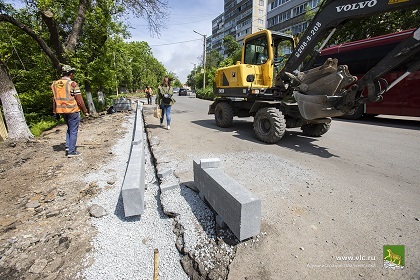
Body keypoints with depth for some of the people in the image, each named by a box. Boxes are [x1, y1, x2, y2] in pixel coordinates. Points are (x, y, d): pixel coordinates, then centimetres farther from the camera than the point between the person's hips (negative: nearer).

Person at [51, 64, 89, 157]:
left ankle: (68, 147, 17)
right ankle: (71, 151, 6)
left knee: (69, 129, 24)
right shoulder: (72, 84, -11)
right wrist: (85, 111, -4)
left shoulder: (55, 84, 9)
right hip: (73, 110, -6)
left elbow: (55, 100, 12)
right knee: (73, 131, 2)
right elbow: (79, 100, -13)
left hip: (61, 111, 6)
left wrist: (55, 112, 18)